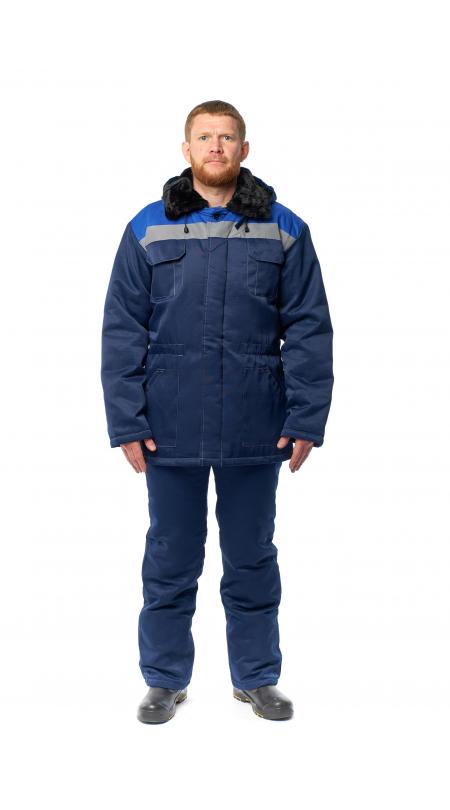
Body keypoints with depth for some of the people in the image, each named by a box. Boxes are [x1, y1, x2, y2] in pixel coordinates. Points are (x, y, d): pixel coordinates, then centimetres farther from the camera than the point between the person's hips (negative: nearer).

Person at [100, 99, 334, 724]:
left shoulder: (284, 230, 2)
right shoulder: (148, 229, 2)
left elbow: (310, 330, 1)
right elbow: (122, 332, 1)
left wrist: (306, 419, -5)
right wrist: (126, 423, -5)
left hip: (255, 431, 0)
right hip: (171, 430, 0)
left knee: (253, 558, 13)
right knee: (170, 560, 12)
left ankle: (257, 677, 29)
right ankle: (166, 679, 28)